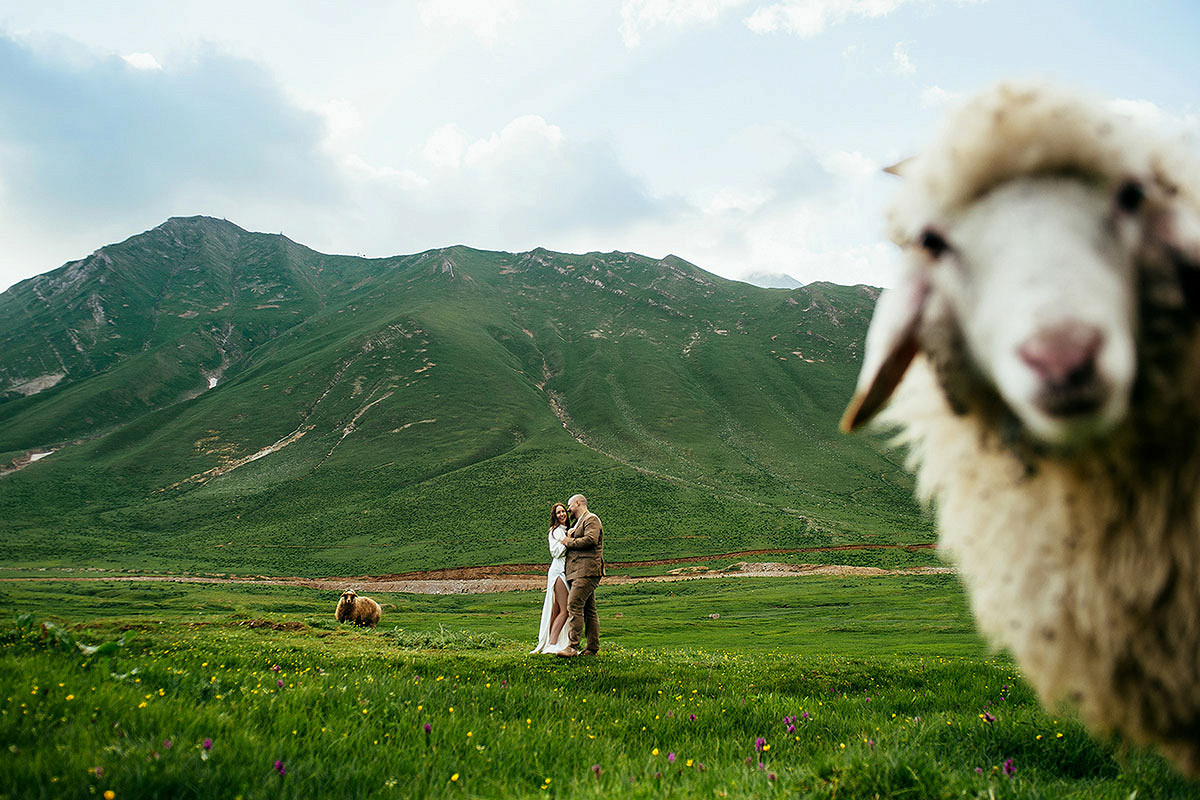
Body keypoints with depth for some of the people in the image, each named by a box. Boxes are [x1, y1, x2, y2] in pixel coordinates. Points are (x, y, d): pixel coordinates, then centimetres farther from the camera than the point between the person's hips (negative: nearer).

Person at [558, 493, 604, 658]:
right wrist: (569, 535, 6)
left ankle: (572, 646, -22)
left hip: (587, 571, -10)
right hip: (578, 571, 10)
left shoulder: (591, 519, -3)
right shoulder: (579, 522, 28)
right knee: (589, 609, 9)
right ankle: (593, 648, 10)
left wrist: (569, 542, -9)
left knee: (574, 605, -18)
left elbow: (591, 539, -19)